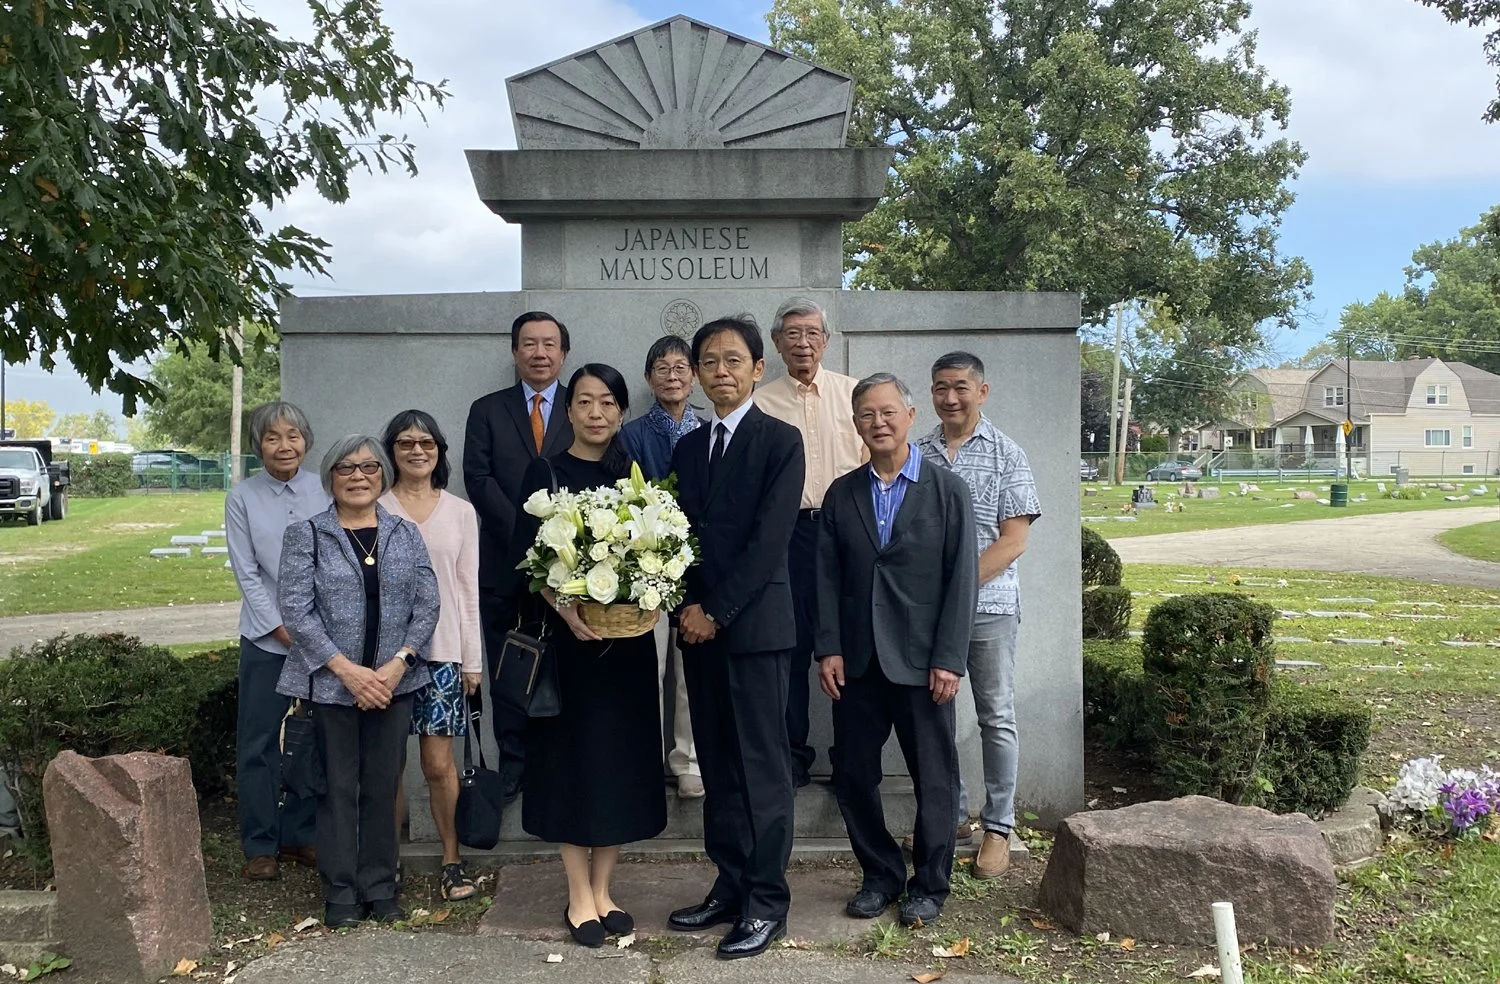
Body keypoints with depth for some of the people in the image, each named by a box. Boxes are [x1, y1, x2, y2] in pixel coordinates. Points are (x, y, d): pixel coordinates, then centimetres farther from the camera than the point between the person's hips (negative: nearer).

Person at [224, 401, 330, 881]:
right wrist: (284, 630, -8)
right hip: (267, 639, -1)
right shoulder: (243, 498, -1)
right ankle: (260, 845, 17)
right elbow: (247, 573, -2)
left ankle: (301, 837, 23)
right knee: (259, 743, 5)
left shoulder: (323, 491, 1)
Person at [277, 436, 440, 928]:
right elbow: (296, 610, -7)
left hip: (394, 681, 2)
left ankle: (380, 888, 21)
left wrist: (399, 663, -10)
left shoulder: (406, 533, 8)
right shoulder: (306, 535, 0)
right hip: (330, 684, -2)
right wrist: (347, 670, -14)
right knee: (338, 789, 5)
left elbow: (427, 604, 3)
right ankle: (341, 893, 18)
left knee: (383, 788, 9)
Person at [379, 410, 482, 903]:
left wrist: (473, 659, 5)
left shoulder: (460, 512, 8)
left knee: (438, 764, 1)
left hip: (442, 650, 1)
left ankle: (452, 861, 17)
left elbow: (469, 588, 8)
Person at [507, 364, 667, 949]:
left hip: (628, 637, 4)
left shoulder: (635, 476, 9)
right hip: (569, 635, -3)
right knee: (572, 757, 2)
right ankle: (579, 897, 13)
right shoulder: (545, 473, -1)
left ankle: (602, 890, 20)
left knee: (621, 758, 7)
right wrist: (564, 607, -22)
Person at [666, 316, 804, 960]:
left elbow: (770, 539, -12)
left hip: (755, 625, -6)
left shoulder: (781, 441, -4)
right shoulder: (688, 448, 15)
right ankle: (729, 888, 22)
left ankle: (767, 902, 10)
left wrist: (716, 610, -13)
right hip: (700, 625, 6)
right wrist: (688, 607, -2)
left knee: (762, 767, 0)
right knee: (717, 768, 11)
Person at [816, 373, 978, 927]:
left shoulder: (948, 491, 0)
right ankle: (881, 875, 26)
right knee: (853, 777, 8)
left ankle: (929, 886, 23)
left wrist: (949, 660, -10)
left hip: (921, 663, -3)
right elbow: (827, 576, 6)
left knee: (934, 781, 6)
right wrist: (828, 649, -3)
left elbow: (962, 581, -4)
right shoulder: (841, 494, 8)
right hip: (856, 664, 3)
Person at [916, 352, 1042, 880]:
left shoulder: (1007, 455, 0)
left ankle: (999, 828, 14)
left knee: (996, 718, 4)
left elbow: (1013, 540, -6)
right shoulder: (917, 455, 9)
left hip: (989, 604, -3)